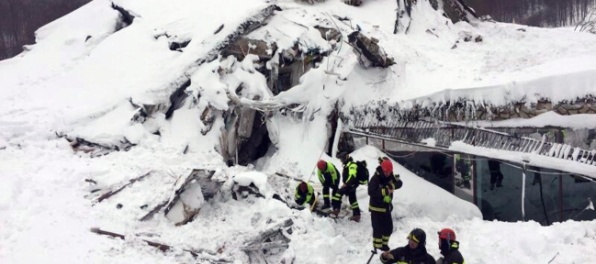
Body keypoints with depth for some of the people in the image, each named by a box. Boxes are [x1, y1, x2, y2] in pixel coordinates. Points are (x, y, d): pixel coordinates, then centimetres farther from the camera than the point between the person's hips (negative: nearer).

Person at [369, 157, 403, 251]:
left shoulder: (390, 177, 0)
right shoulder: (375, 179, -21)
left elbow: (399, 183, -11)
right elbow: (371, 192, -32)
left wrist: (392, 186, -29)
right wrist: (385, 191, -36)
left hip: (387, 207, 7)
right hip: (376, 208, -7)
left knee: (389, 228, 16)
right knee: (378, 229, -2)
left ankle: (384, 244, 34)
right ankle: (377, 247, 13)